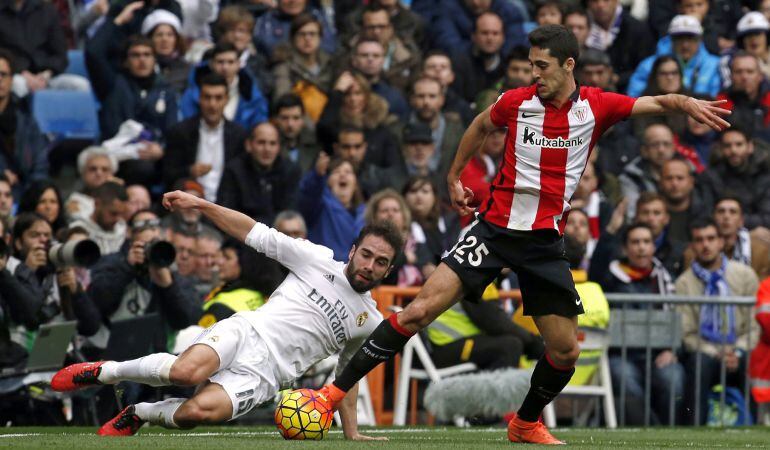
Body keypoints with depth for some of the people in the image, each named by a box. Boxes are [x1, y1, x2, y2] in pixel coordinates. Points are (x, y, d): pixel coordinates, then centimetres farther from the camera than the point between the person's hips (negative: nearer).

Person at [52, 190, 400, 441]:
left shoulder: (370, 323, 17)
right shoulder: (319, 261, 8)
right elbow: (255, 233, 6)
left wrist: (352, 432, 23)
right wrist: (198, 204, -4)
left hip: (263, 374, 1)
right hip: (246, 332, -1)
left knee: (199, 410, -32)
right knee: (187, 370, -36)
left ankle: (139, 415, 0)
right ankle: (105, 372, -8)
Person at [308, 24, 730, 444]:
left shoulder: (596, 106, -2)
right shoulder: (517, 102, -2)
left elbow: (654, 103, -10)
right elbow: (480, 126, 19)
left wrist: (687, 103, -30)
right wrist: (453, 177, 22)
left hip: (545, 242, 1)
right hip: (495, 229, -1)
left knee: (566, 351, 2)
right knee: (420, 309, -14)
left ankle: (526, 424, 29)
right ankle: (335, 391, -10)